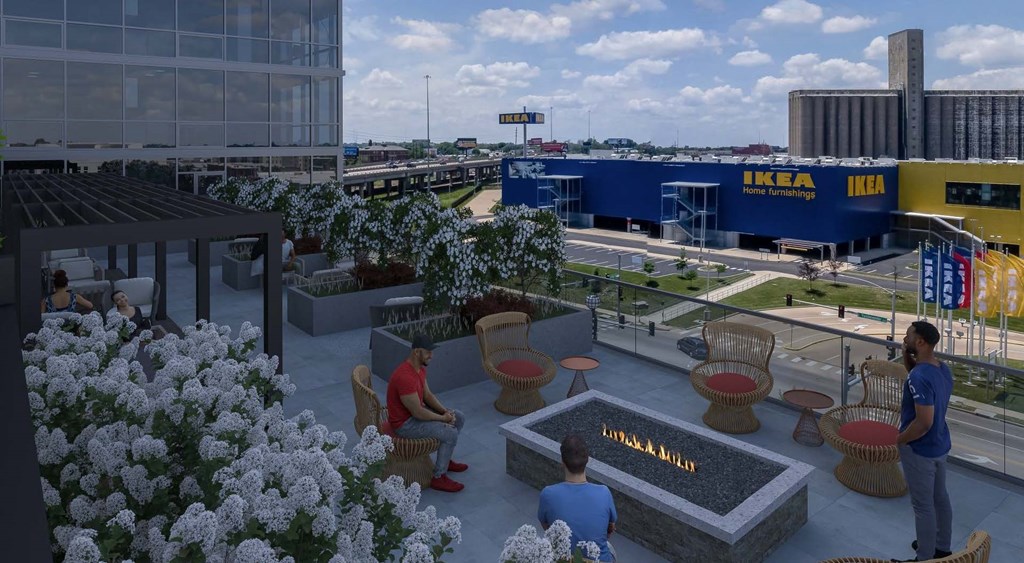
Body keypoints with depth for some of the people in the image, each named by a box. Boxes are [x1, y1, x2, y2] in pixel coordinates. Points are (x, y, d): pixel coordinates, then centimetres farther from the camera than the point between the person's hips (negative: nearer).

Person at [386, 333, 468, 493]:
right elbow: (418, 413, -28)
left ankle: (445, 459, 26)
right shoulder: (405, 377, -32)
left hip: (416, 411, 10)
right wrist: (442, 418, -15)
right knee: (450, 433, -19)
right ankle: (438, 477, -3)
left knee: (459, 418, 10)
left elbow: (427, 395, 9)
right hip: (405, 423, -10)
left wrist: (445, 411, -5)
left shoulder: (420, 367, -1)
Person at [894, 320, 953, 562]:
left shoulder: (920, 378, -31)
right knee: (940, 497, 24)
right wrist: (906, 357, 0)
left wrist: (900, 439, -16)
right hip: (940, 445, 9)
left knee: (923, 505, 6)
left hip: (920, 450, -9)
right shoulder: (943, 369, -2)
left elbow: (924, 422, -30)